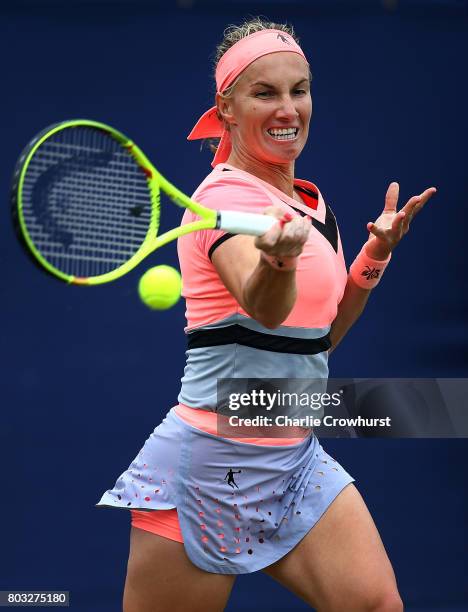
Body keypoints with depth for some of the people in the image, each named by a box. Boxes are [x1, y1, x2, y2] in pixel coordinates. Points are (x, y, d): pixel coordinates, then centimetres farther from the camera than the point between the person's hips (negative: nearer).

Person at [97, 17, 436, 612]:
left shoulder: (313, 201, 11)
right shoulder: (225, 193, -14)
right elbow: (263, 308, -32)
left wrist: (376, 252, 5)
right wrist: (280, 256, -55)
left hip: (296, 458, 7)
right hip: (214, 457, -7)